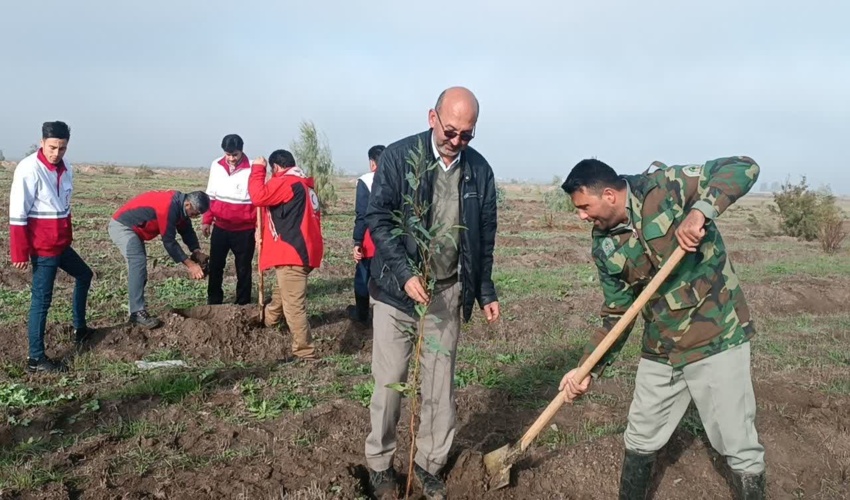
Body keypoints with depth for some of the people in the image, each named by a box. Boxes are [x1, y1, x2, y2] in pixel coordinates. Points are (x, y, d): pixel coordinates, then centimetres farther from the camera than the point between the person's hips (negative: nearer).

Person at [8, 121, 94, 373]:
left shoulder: (65, 168, 6)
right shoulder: (29, 169, -17)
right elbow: (17, 215, -18)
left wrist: (68, 236, 14)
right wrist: (20, 253, -18)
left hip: (60, 244, 9)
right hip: (42, 246, -9)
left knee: (84, 275, 23)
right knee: (42, 299, -3)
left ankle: (80, 328, 38)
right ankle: (36, 359, 6)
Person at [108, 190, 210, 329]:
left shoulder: (179, 204, -1)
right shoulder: (169, 207, -31)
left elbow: (187, 230, 6)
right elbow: (169, 241, -28)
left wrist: (197, 252, -10)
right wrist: (189, 264, -24)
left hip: (134, 229, 11)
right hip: (121, 226, -11)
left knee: (139, 265, 13)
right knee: (138, 262, -22)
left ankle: (137, 308, 21)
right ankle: (137, 313, -23)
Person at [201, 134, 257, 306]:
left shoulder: (252, 169, -11)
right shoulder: (216, 166, 2)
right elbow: (211, 196, 10)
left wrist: (259, 225, -15)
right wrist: (207, 220, 9)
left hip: (244, 229, -4)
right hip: (220, 227, 4)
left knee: (243, 268, 6)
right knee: (215, 265, 11)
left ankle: (243, 303, 17)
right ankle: (214, 300, 26)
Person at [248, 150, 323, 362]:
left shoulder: (287, 182, -12)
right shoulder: (303, 184, 19)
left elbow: (259, 196, -21)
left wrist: (257, 169, -6)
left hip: (292, 253, -11)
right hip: (302, 250, 11)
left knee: (293, 306, -8)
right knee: (284, 293, 32)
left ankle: (305, 353, -5)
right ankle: (266, 320, 56)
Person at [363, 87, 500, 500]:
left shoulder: (479, 170, 2)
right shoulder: (398, 156, -9)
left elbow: (484, 236, 10)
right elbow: (378, 219, -10)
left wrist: (486, 291, 11)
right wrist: (405, 274, -21)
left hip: (448, 292, 3)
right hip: (396, 289, -3)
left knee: (440, 384, 9)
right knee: (389, 381, 4)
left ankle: (429, 464, 26)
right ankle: (380, 464, 23)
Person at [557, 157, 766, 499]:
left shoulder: (665, 187, -16)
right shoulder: (605, 246, -1)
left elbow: (743, 167, -18)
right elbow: (616, 315, 4)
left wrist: (701, 210, -35)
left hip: (718, 338, -5)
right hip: (660, 349, 6)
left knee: (739, 445, 3)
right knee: (640, 439, 17)